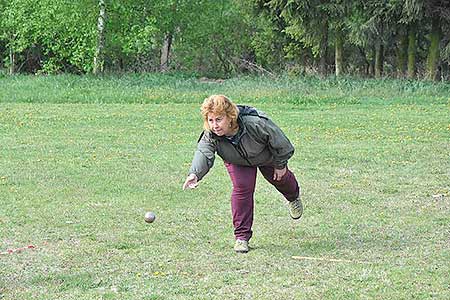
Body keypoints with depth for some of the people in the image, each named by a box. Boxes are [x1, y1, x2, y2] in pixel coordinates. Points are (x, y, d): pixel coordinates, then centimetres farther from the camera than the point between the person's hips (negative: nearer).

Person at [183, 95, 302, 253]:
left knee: (280, 179, 23)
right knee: (242, 188, -20)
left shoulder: (255, 124, -45)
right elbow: (203, 153, -52)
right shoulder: (210, 136, -37)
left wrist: (280, 165, -17)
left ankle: (293, 197, 61)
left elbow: (280, 142, -31)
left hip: (266, 156, -1)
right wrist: (195, 173, -72)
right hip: (238, 162, 1)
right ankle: (242, 236, -7)